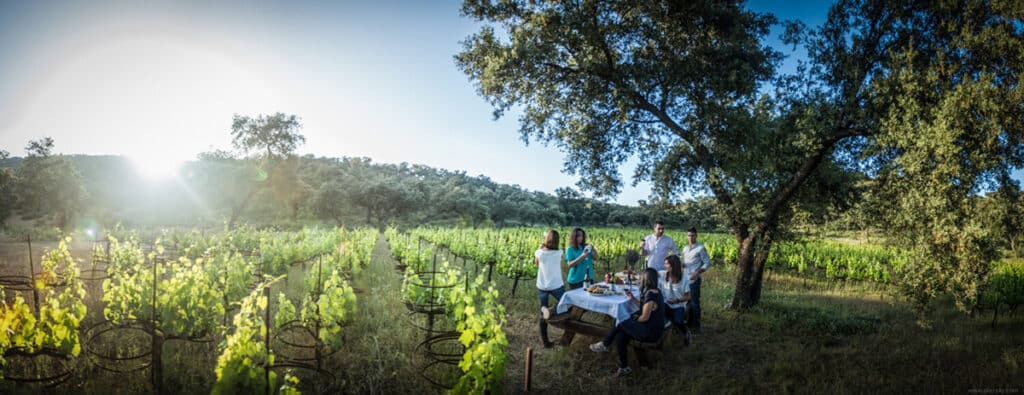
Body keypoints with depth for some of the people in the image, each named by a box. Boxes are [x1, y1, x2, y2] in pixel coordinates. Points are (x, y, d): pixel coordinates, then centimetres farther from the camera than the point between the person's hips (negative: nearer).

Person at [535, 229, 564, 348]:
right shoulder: (559, 253, -15)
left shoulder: (539, 252, -10)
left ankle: (545, 340, 16)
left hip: (542, 286, 3)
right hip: (556, 286, -3)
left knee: (543, 313, 14)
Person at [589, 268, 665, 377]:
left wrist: (634, 321, -2)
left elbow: (644, 317, -21)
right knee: (620, 336, 1)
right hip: (654, 328, 9)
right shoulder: (655, 291, 7)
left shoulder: (650, 295, -24)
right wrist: (633, 299, 9)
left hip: (651, 332, -9)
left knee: (620, 325, -5)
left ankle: (604, 345, 13)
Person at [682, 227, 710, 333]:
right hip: (685, 278, 6)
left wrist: (697, 273, -16)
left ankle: (696, 325, 6)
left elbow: (707, 263, -6)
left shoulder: (700, 248, -6)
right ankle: (689, 323, 20)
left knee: (694, 302, -3)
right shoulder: (685, 248, 13)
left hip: (694, 279, -6)